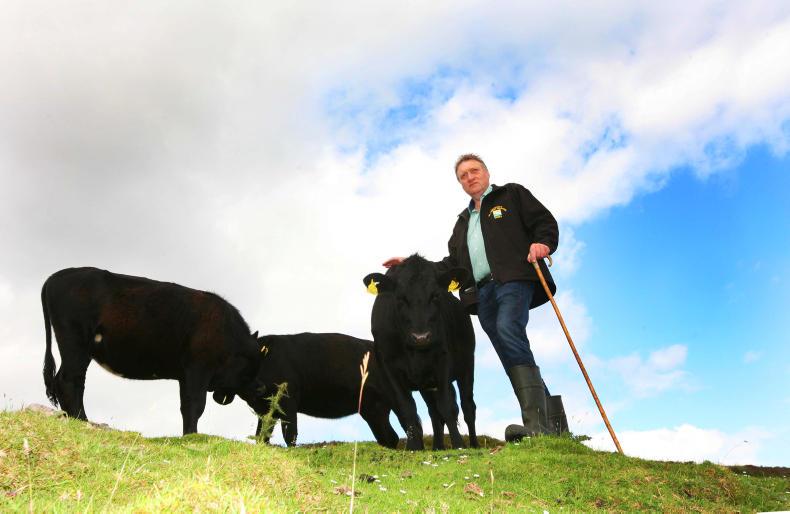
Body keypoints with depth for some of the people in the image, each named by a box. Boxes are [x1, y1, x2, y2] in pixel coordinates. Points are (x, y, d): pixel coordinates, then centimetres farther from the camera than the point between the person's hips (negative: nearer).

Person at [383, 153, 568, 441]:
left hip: (514, 279, -6)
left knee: (508, 330, -31)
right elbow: (453, 264, 26)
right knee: (512, 357, -2)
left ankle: (536, 421, -38)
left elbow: (545, 223, 8)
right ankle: (552, 417, 4)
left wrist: (541, 243, -15)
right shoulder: (463, 221, 32)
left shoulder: (512, 194, 18)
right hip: (482, 293, 6)